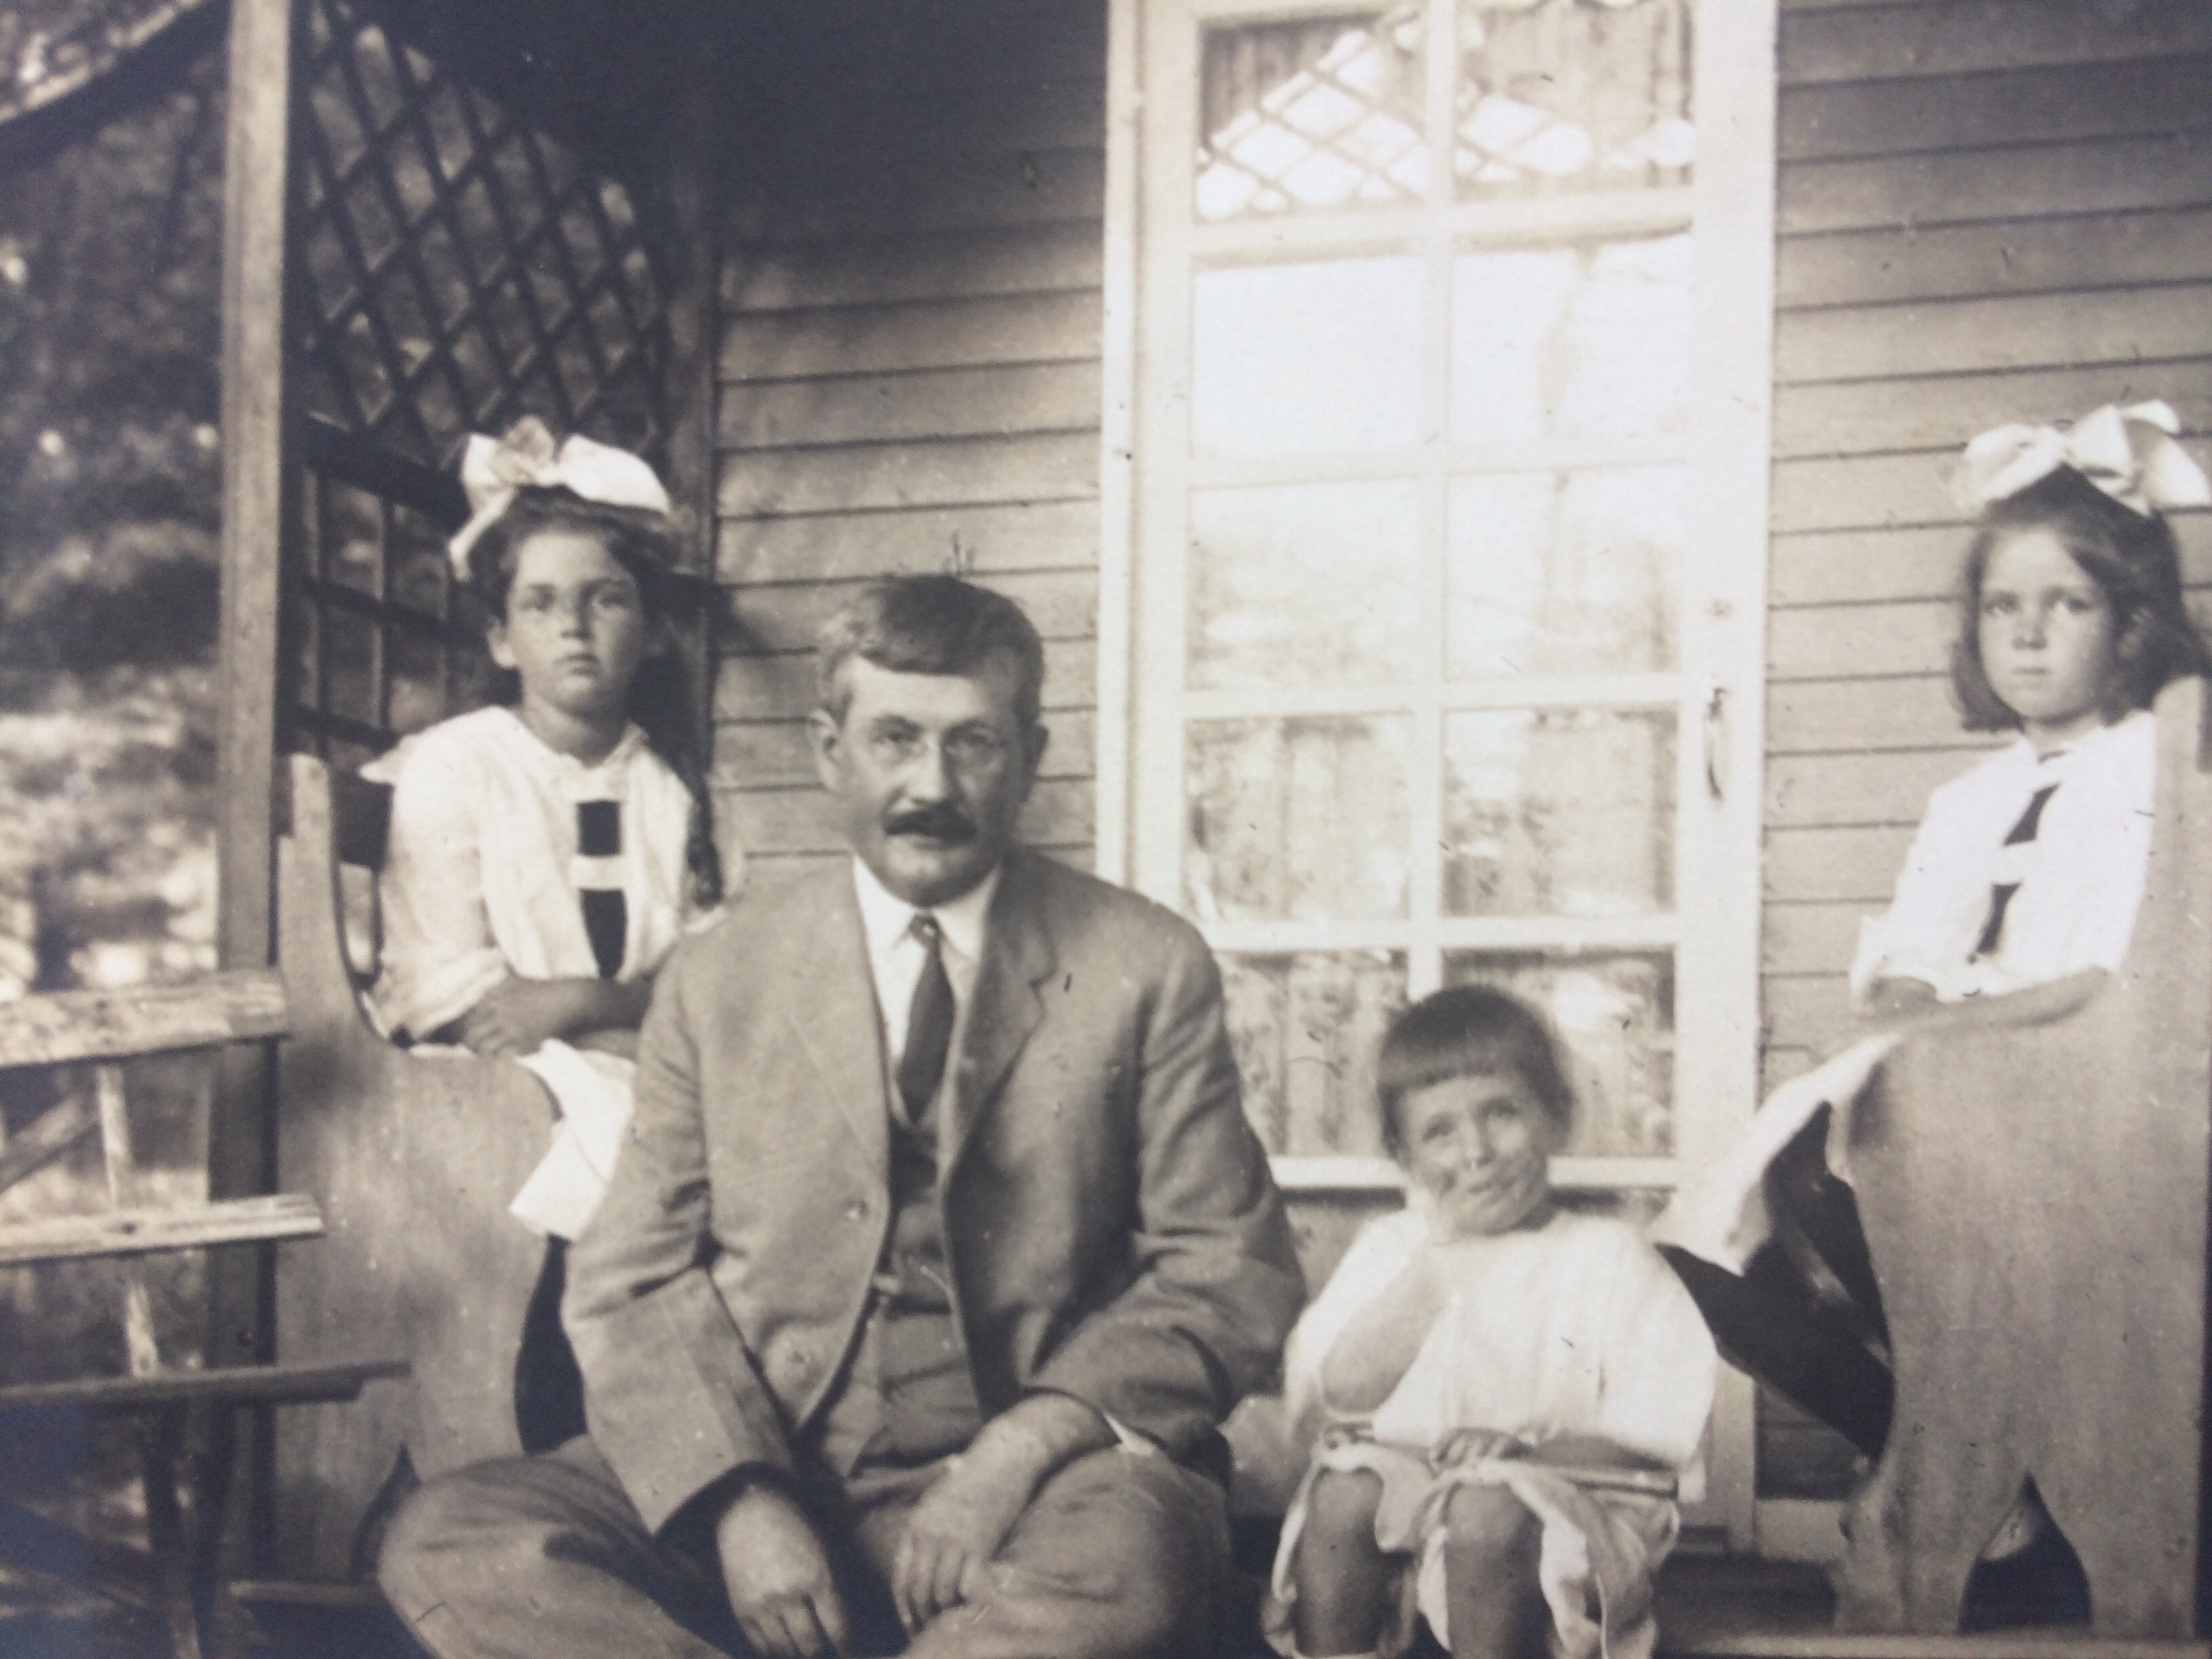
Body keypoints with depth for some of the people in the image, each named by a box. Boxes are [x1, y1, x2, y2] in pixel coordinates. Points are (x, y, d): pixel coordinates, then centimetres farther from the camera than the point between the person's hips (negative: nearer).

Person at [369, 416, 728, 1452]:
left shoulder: (670, 781, 15)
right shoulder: (449, 768, 3)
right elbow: (445, 994, -7)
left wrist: (587, 1002, -17)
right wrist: (655, 1014, -11)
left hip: (647, 1087, 4)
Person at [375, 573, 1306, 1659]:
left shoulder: (1146, 970, 6)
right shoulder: (719, 978, 11)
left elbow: (1232, 1274, 3)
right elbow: (634, 1283, 7)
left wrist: (1028, 1443, -14)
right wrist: (736, 1499, -13)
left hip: (1022, 1495, -2)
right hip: (753, 1466, 3)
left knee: (1122, 1565, -38)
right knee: (449, 1547, -24)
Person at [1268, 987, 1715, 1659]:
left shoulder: (1608, 1257, 5)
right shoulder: (1390, 1249, 15)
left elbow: (1660, 1438, -4)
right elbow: (1331, 1395, 0)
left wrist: (1526, 1446, -19)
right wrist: (1433, 1271, -4)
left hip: (1564, 1502, -3)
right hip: (1399, 1483, 3)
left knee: (1486, 1513, -34)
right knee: (1342, 1495, -28)